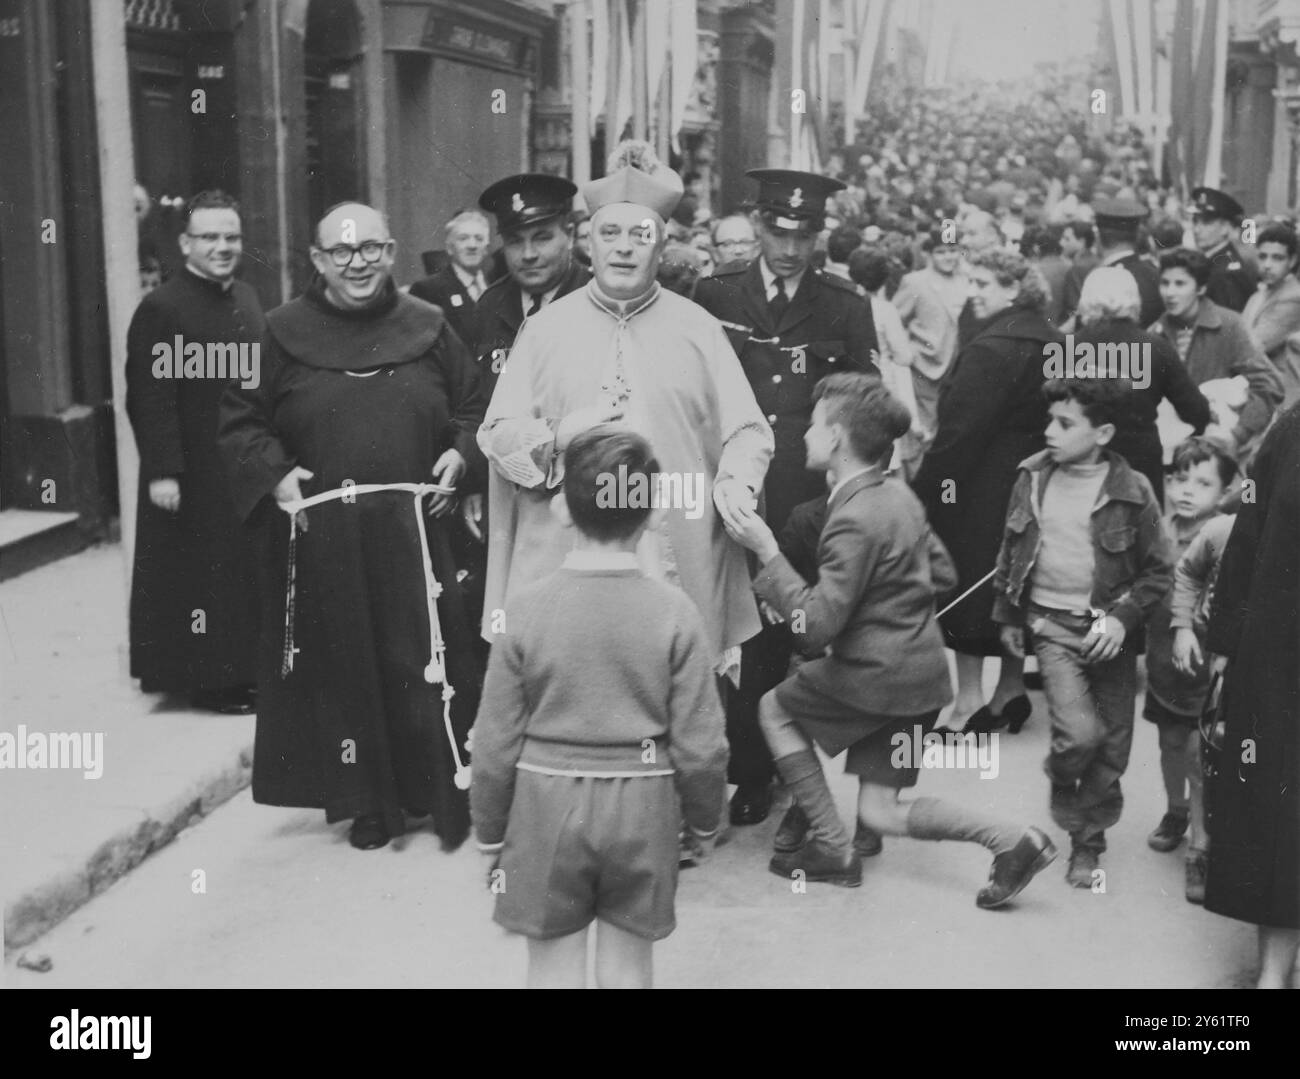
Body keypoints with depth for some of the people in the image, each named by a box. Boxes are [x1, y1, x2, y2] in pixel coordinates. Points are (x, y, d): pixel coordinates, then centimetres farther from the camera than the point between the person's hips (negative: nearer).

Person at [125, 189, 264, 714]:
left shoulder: (247, 299, 10)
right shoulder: (160, 309, -13)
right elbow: (150, 399, -17)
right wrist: (162, 470, -22)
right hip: (194, 476, -7)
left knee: (250, 570, 14)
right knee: (201, 574, 1)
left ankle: (243, 667, 27)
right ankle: (206, 677, 13)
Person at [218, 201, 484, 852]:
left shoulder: (427, 329, 6)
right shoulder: (284, 333, 2)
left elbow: (472, 408, 15)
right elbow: (240, 419, 7)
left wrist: (459, 455, -2)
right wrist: (274, 473, -8)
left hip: (412, 530, 0)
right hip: (320, 537, 0)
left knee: (422, 665, 1)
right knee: (346, 669, 6)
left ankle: (445, 795, 14)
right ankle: (370, 803, 19)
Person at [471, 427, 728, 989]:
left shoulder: (527, 607, -9)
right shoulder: (674, 611, -9)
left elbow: (496, 741, -5)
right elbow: (700, 744, -6)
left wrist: (489, 831, 8)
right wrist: (705, 819, 11)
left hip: (545, 802, 0)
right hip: (640, 806, 1)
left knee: (554, 962, 12)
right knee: (628, 963, 15)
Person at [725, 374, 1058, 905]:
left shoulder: (854, 520, -20)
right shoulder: (899, 493, 8)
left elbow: (816, 626, -23)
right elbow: (943, 573, 17)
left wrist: (767, 552, -18)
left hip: (877, 676, -9)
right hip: (922, 669, 9)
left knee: (775, 707, 14)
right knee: (879, 813, 14)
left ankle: (833, 849, 11)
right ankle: (1010, 840, 3)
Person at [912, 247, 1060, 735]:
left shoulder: (991, 349, -19)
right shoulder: (1051, 342, 9)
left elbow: (959, 429, -22)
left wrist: (925, 488, -17)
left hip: (982, 488, -9)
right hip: (1030, 487, 9)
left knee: (969, 586, 0)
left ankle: (970, 701, 4)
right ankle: (1011, 689, 25)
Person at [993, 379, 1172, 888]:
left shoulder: (1131, 492, -8)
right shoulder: (1032, 478, -1)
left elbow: (1158, 570, -2)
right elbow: (1010, 553, 11)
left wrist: (1122, 619, -14)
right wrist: (1008, 616, 13)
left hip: (1109, 631, 0)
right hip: (1053, 627, 0)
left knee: (1112, 748, 6)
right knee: (1080, 732, -18)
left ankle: (1087, 844, 26)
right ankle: (1061, 779, 16)